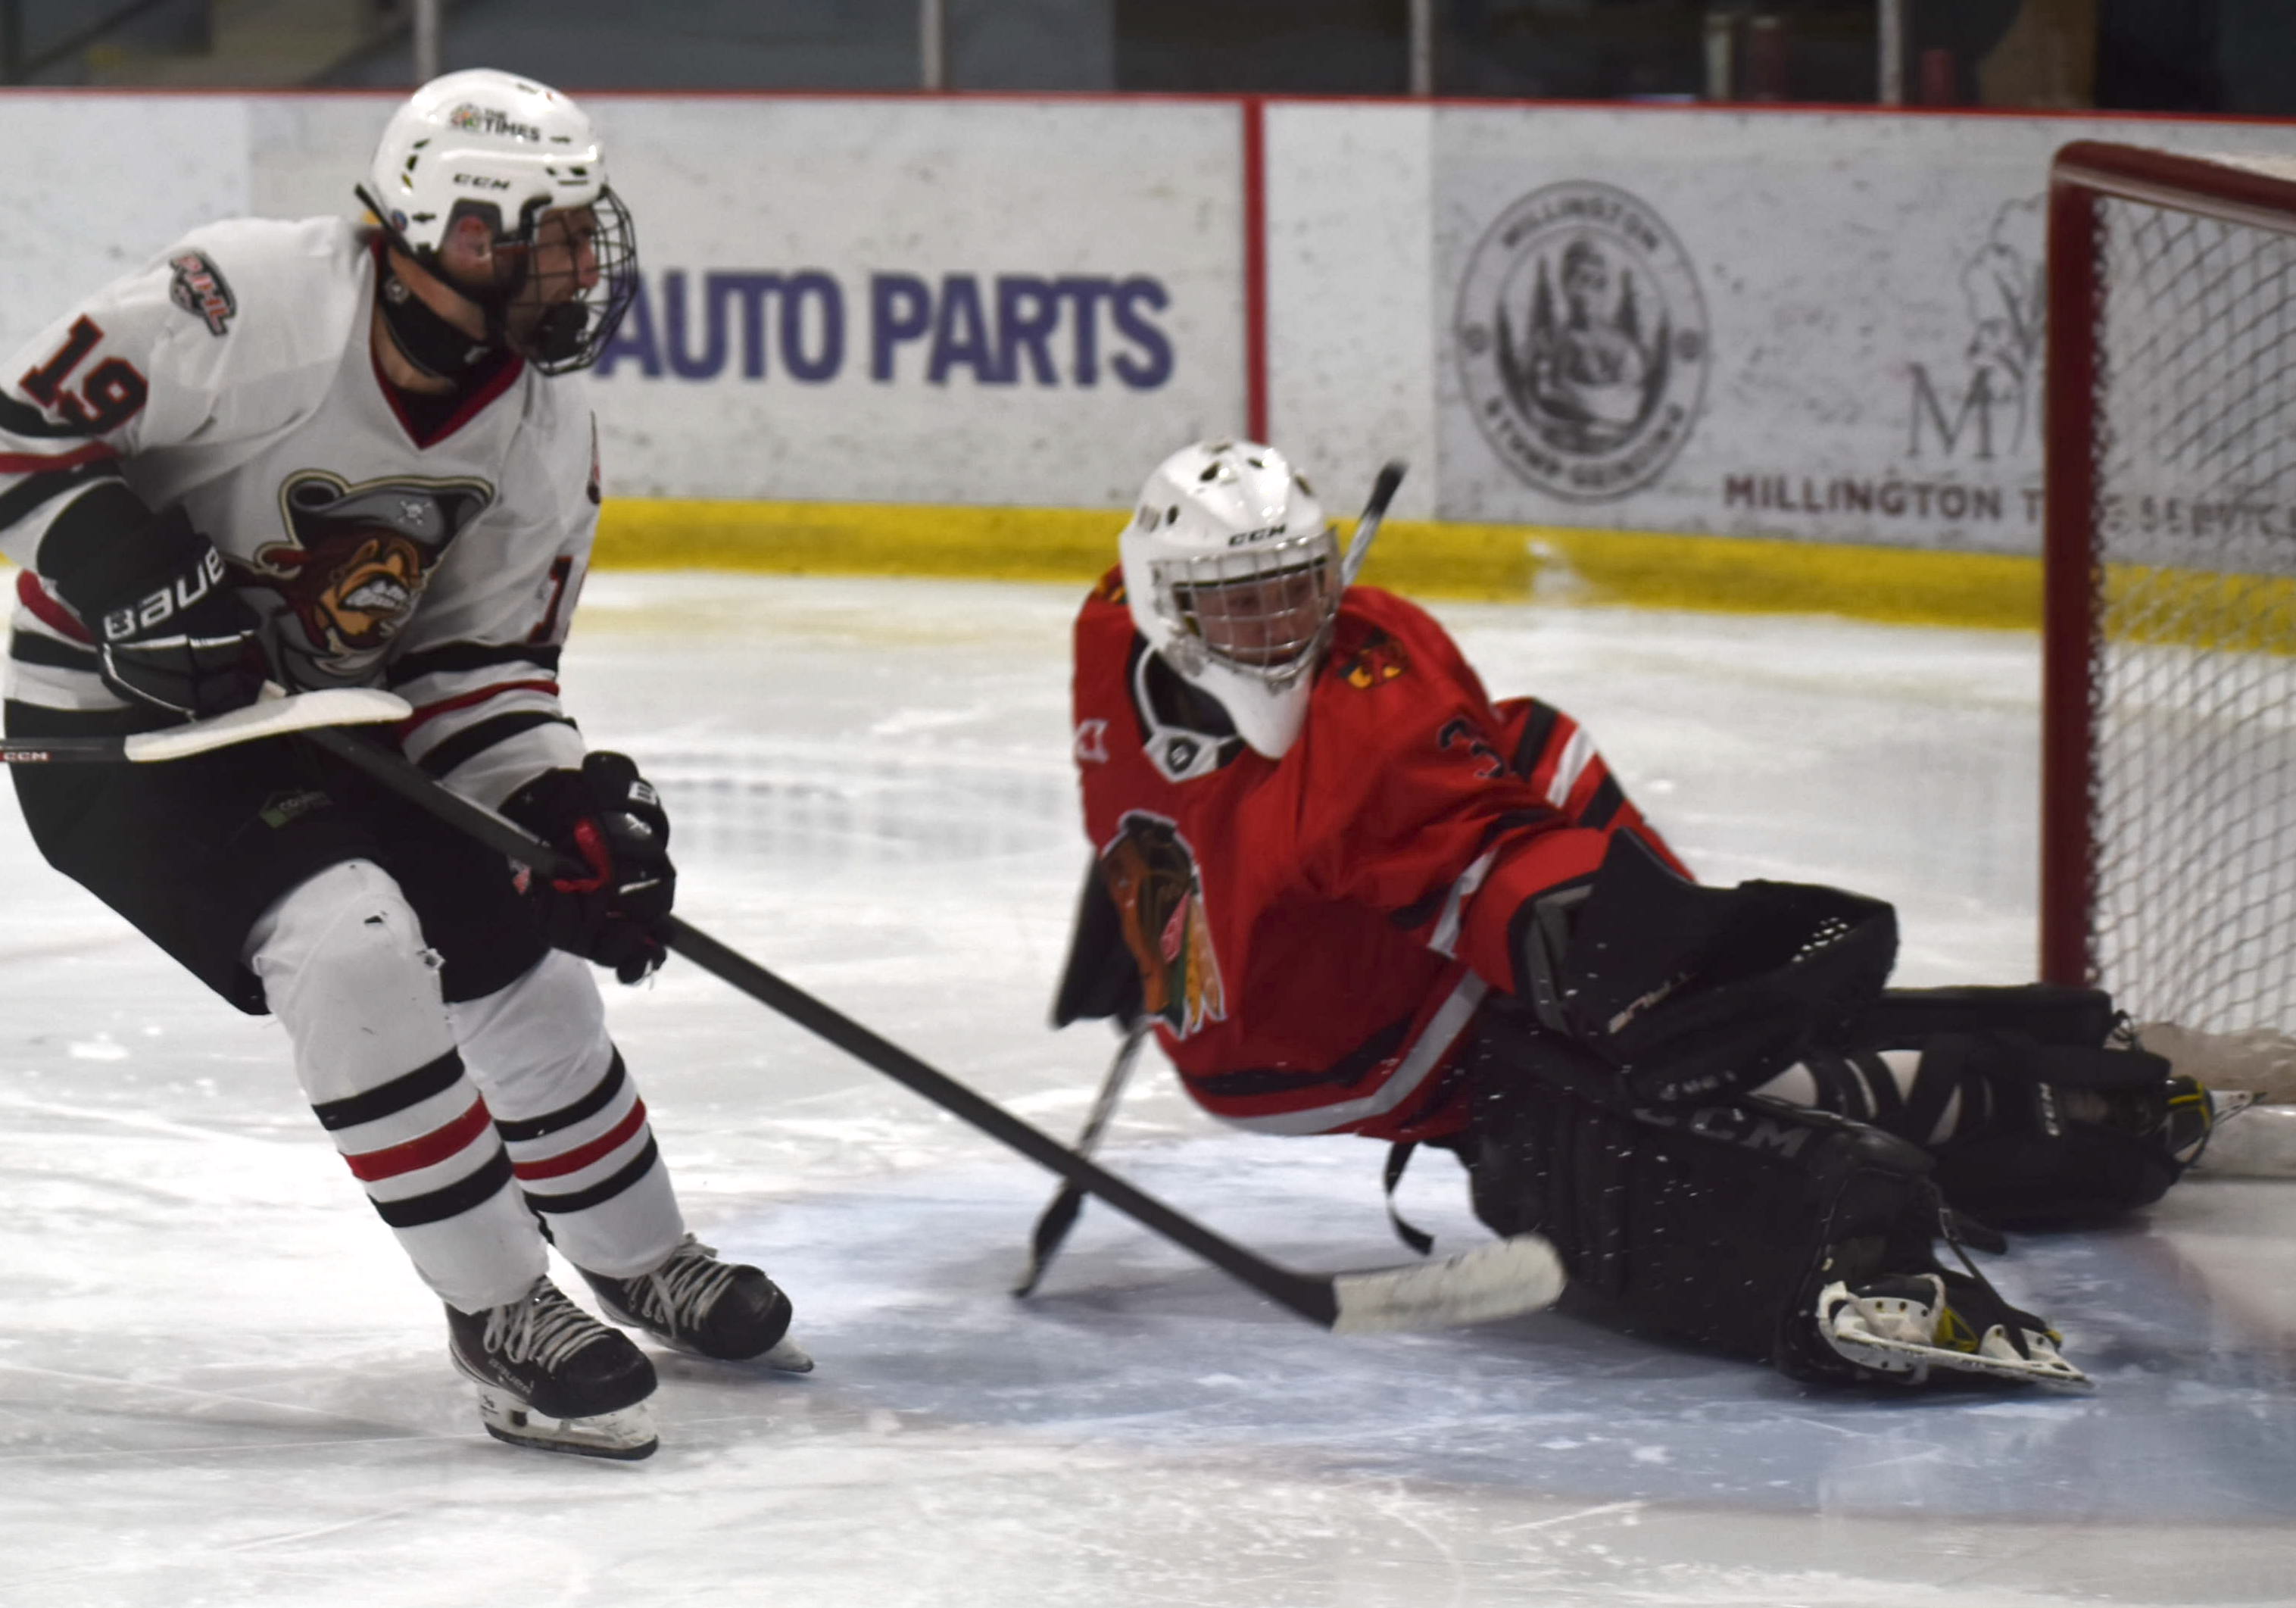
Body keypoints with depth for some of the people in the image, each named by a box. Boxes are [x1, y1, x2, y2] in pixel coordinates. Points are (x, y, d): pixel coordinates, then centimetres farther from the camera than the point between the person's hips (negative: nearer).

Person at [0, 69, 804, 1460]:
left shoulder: (548, 424, -7)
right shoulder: (247, 304, -29)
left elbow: (482, 660, 0)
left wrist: (566, 809, -15)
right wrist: (131, 576, -32)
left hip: (329, 712, 7)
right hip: (115, 719, -7)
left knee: (521, 955, 7)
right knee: (349, 942, -26)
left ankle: (648, 1269, 32)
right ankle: (502, 1318, -14)